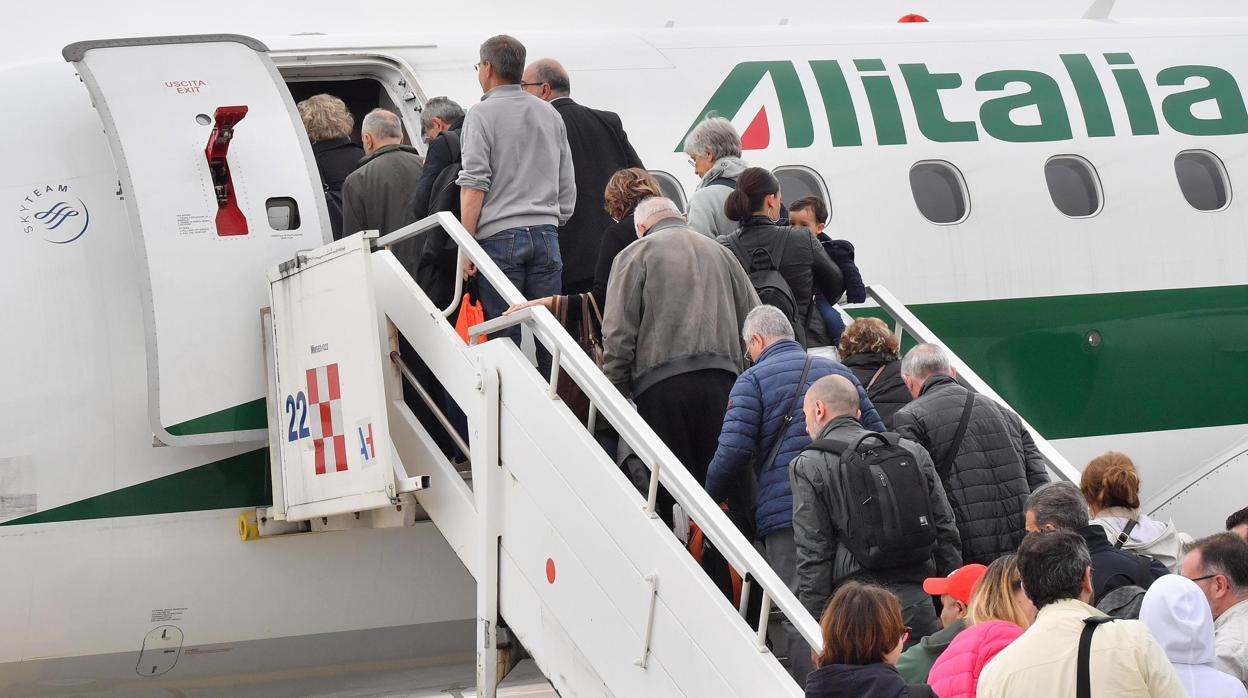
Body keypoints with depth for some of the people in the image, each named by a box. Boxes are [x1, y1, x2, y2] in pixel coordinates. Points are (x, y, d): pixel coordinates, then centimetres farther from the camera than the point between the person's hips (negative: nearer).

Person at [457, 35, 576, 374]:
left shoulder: (483, 114, -3)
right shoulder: (550, 114, 15)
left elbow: (473, 186, -9)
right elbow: (567, 184, 17)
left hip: (500, 236, -5)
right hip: (545, 234, 5)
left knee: (504, 336, -3)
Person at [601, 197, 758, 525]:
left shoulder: (635, 254, 8)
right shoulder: (719, 252, 22)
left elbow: (618, 334, -1)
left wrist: (614, 395, 4)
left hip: (662, 382, -4)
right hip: (722, 379, 4)